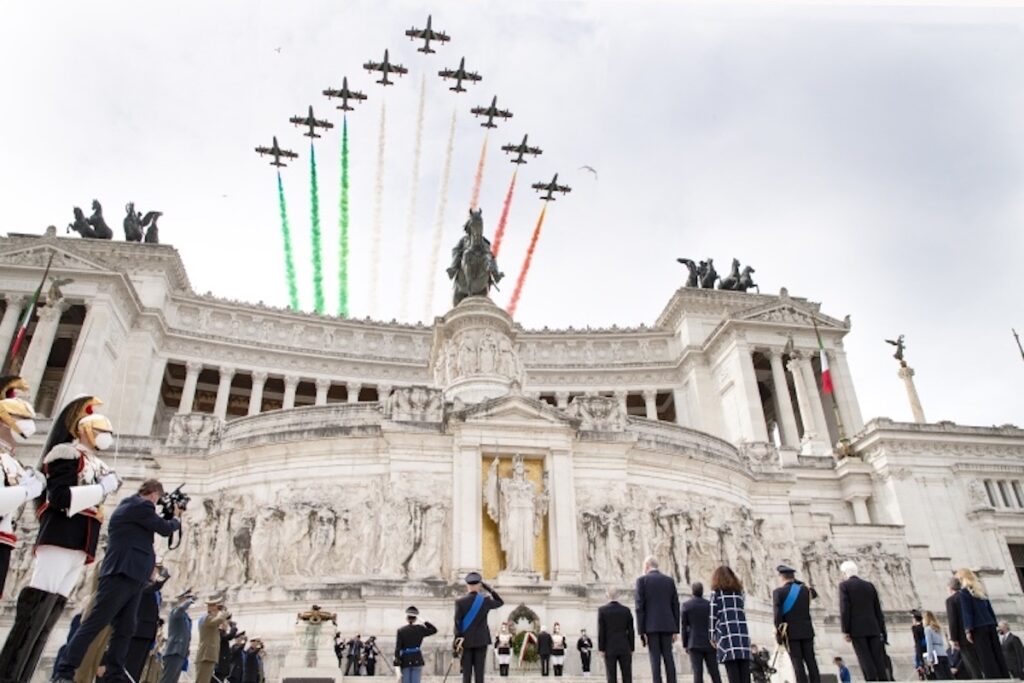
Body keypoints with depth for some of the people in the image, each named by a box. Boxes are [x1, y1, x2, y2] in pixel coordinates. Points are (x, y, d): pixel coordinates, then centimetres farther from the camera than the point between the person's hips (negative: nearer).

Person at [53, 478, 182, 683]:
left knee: (125, 629, 6)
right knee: (94, 624, -9)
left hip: (131, 576, 10)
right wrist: (176, 518, 14)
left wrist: (167, 516, 19)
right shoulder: (140, 506, -9)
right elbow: (165, 529, -5)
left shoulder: (132, 506, 21)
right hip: (121, 574, -10)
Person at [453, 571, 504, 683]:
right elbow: (501, 602, 16)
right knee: (479, 673, 2)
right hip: (481, 641, 0)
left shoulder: (460, 602, -6)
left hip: (466, 641, 0)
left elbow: (457, 623, -9)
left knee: (466, 674, 3)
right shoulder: (485, 600, -3)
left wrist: (457, 641, -7)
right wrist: (489, 588, 11)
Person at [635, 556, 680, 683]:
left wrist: (641, 631, -6)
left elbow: (640, 607, -7)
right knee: (668, 657, 5)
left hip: (651, 626, -3)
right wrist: (676, 630, 11)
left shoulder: (642, 580, -1)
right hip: (667, 625, 3)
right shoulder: (669, 580, 10)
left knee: (655, 659, -4)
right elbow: (675, 606, 8)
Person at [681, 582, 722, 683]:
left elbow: (683, 627, -2)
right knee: (714, 672, 5)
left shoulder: (686, 605, -2)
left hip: (695, 644, -2)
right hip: (710, 644, 2)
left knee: (698, 673, -3)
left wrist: (685, 644, 5)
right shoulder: (709, 604, 3)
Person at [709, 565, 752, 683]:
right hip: (742, 630, 3)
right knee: (744, 666, 2)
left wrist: (712, 636, 6)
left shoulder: (716, 591, 8)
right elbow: (742, 611, 12)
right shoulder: (739, 590, 19)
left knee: (731, 666, -7)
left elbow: (713, 615, 3)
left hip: (726, 632, -3)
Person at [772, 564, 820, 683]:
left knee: (797, 662, -3)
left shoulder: (778, 592, -6)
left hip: (790, 632, -4)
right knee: (811, 661, 6)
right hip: (807, 631, 4)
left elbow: (777, 614, -12)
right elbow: (814, 593, 32)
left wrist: (779, 634, -6)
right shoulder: (805, 589, 7)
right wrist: (798, 582, 24)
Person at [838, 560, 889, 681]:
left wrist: (845, 630, -6)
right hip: (873, 628, 4)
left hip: (857, 629, -4)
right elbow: (878, 609, 13)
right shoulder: (869, 585, 13)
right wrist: (882, 630, 16)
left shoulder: (844, 585, -1)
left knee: (865, 659, -5)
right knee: (878, 659, 5)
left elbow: (844, 609, -9)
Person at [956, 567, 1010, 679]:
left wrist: (968, 630, -11)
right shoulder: (980, 589, 16)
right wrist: (994, 623, 19)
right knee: (998, 654, 6)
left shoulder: (964, 592, -6)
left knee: (986, 657, -7)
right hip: (990, 625, 7)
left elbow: (967, 612, -11)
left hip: (978, 628, -7)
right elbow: (990, 608, 17)